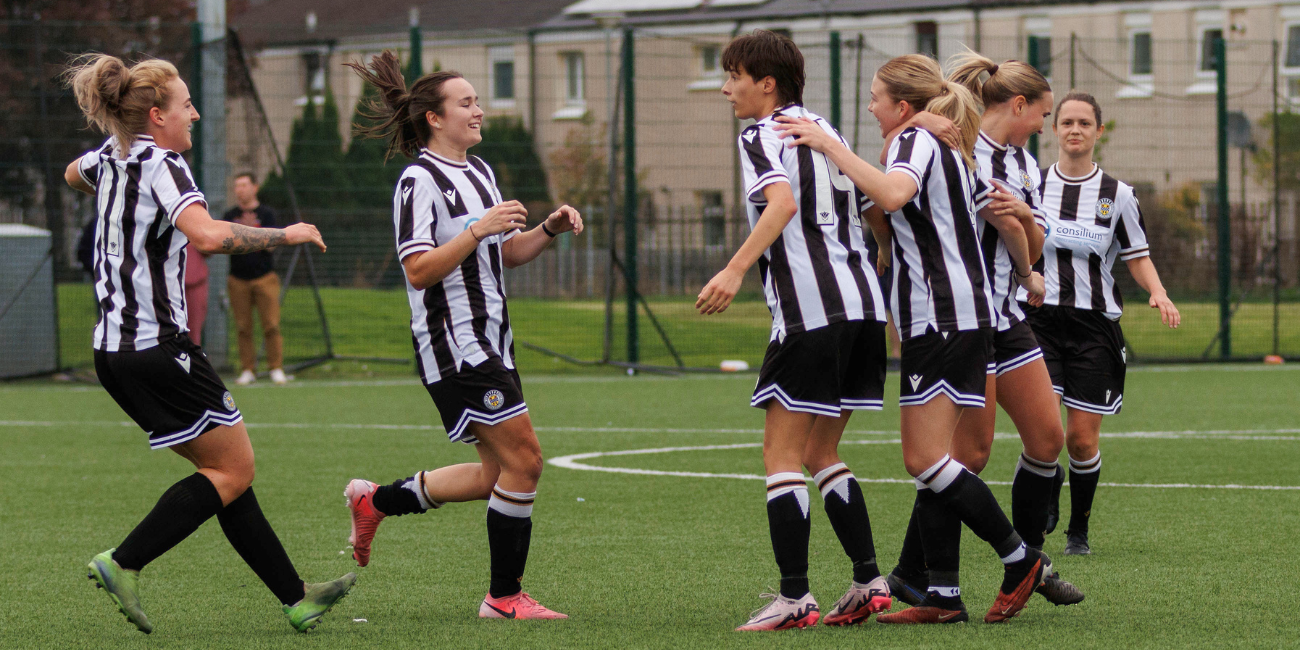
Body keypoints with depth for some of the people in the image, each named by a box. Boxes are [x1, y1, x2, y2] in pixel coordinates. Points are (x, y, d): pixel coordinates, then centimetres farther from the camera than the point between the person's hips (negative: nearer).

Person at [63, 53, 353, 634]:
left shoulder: (111, 158, 11)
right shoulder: (161, 165, -16)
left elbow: (73, 174, 36)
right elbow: (208, 235, -33)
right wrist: (284, 234, -21)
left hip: (113, 348, 10)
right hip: (157, 348, -10)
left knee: (225, 470, 13)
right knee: (233, 470, 0)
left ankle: (295, 599, 15)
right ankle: (123, 564, -8)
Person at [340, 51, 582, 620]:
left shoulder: (480, 172, 16)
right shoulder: (419, 181, -12)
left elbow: (507, 254, 23)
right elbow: (419, 270, -19)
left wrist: (549, 230, 6)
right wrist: (479, 230, -24)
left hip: (489, 343, 10)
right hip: (453, 344, -10)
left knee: (495, 473, 10)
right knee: (522, 460, -11)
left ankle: (375, 501, 26)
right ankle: (505, 596, -2)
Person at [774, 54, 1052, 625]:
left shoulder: (917, 141, -8)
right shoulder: (951, 152, 21)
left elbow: (893, 194, -31)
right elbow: (1007, 220, 26)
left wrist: (830, 146, -27)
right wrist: (1026, 277, 41)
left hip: (943, 319, -10)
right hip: (956, 318, 10)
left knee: (926, 460, -11)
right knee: (927, 459, 8)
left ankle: (1021, 559, -5)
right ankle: (942, 595, 6)